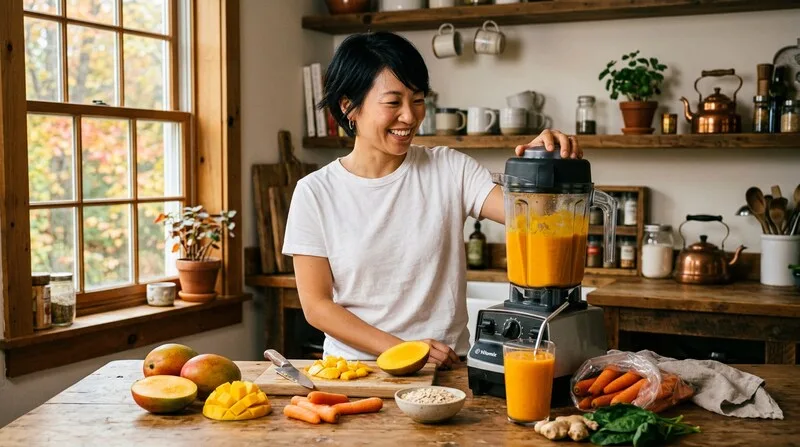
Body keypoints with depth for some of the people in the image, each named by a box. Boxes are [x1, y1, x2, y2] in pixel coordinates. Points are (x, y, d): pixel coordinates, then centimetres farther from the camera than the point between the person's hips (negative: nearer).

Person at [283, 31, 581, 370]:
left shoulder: (449, 170, 4)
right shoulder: (314, 192, 0)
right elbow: (316, 305, -1)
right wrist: (401, 349, -11)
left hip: (446, 368, 0)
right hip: (353, 367, 0)